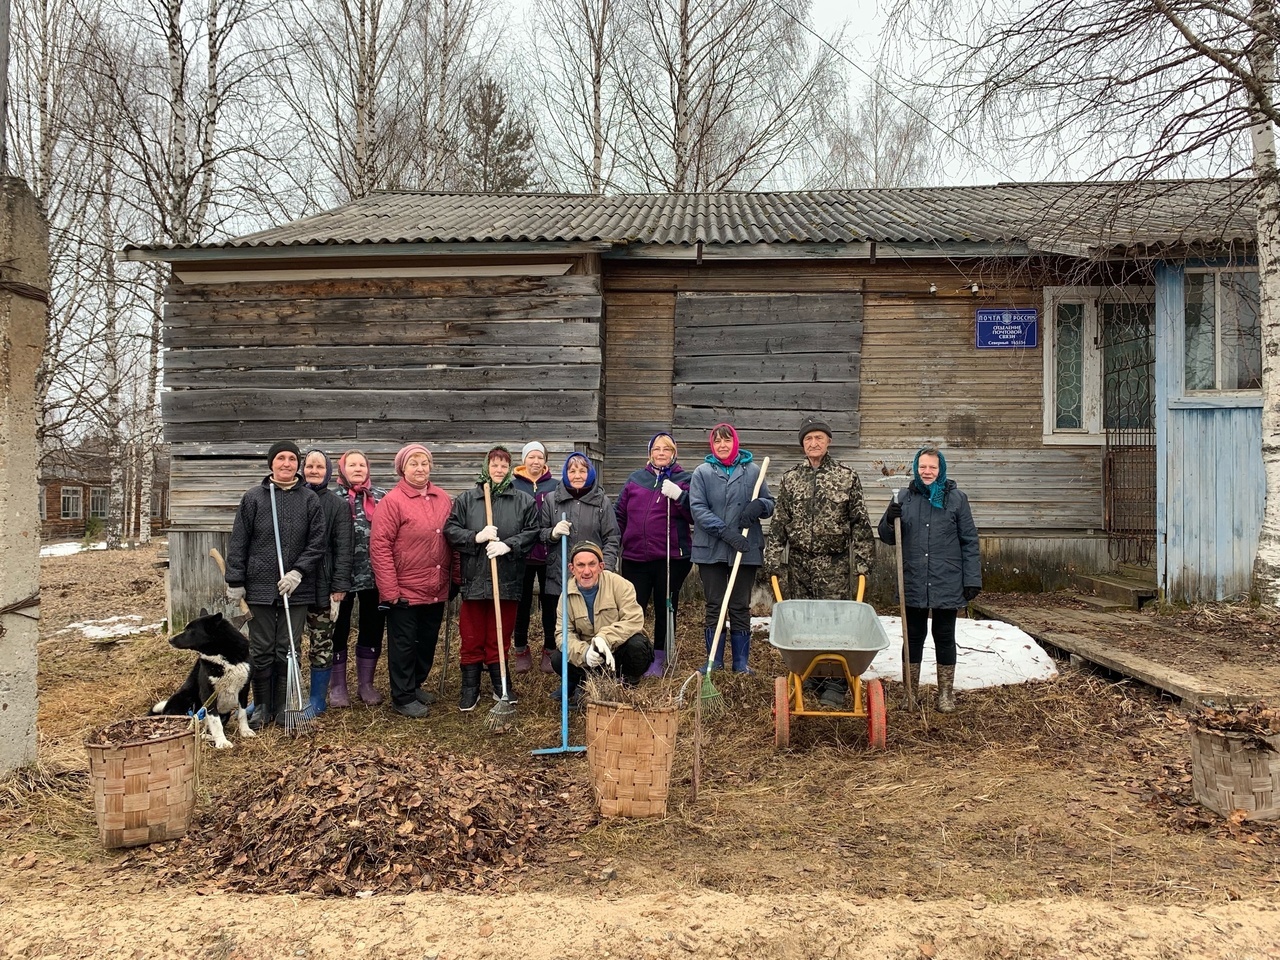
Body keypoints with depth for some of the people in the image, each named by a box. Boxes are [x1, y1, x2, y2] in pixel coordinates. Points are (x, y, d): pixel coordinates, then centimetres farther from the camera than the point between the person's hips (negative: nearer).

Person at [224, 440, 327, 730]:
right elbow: (238, 543, 4)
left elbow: (317, 544, 1)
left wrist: (298, 572, -12)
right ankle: (262, 707, 20)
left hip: (296, 588, 0)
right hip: (260, 587, 0)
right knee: (261, 651, 6)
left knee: (287, 652, 5)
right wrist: (235, 582, -1)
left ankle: (283, 708, 17)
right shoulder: (253, 498, 4)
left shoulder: (310, 500, 3)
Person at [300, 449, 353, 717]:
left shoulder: (336, 504, 1)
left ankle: (318, 700, 15)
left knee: (321, 644, 5)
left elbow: (343, 547, -3)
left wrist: (339, 585, -10)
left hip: (322, 584, -2)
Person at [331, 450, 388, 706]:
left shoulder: (381, 497, 6)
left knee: (372, 627, 10)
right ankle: (337, 686, 19)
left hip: (374, 573, 2)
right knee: (339, 627, 7)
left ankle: (366, 683, 23)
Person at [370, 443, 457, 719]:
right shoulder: (392, 501, -11)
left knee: (428, 642, 17)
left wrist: (453, 579, 11)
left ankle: (415, 685, 35)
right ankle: (403, 697, 18)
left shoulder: (444, 500, 6)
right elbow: (379, 546, -14)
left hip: (436, 590, 6)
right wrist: (389, 590, -16)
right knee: (404, 644, 6)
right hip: (405, 591, -6)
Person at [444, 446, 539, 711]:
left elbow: (531, 532, 2)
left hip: (508, 578, 0)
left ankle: (501, 685, 24)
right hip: (474, 579, 0)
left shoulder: (523, 501, 6)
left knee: (500, 636, 9)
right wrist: (476, 537, -13)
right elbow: (450, 530, 2)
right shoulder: (466, 499, 5)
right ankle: (470, 689, 16)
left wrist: (508, 545, -12)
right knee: (472, 637, 6)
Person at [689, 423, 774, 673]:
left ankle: (742, 661, 15)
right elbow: (698, 508, -6)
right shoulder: (702, 472, 2)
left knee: (741, 607, 7)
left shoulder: (753, 470, 5)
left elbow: (770, 503, 10)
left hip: (746, 550, 0)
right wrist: (725, 532, -18)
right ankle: (715, 662, 15)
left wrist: (759, 505, -15)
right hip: (711, 550, 0)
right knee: (714, 607, 6)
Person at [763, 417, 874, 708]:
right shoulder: (790, 478, 8)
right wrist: (772, 559, 3)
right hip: (798, 562, 3)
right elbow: (779, 522, 9)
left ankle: (836, 684, 0)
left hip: (833, 563, -3)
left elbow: (860, 522, 2)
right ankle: (810, 679, 17)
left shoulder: (847, 477, 1)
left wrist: (863, 561, -2)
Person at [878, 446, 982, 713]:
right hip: (914, 584, 2)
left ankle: (946, 693, 22)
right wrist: (890, 521, -13)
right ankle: (910, 691, 22)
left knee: (944, 637, 10)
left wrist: (972, 579, -6)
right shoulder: (905, 498, 4)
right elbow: (888, 538, 9)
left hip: (947, 584, -2)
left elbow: (969, 541, -1)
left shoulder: (956, 498, -1)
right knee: (913, 636, 11)